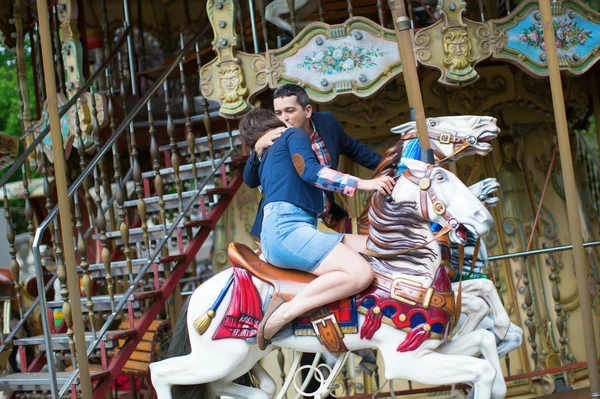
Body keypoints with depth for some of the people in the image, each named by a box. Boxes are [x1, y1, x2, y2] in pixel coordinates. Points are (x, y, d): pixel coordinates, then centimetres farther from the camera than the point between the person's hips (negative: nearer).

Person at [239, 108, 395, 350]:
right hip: (286, 230, -9)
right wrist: (362, 183, -13)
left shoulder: (266, 160, 32)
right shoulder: (294, 135, 8)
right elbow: (310, 171, -8)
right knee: (361, 273, -26)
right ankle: (285, 313, -26)